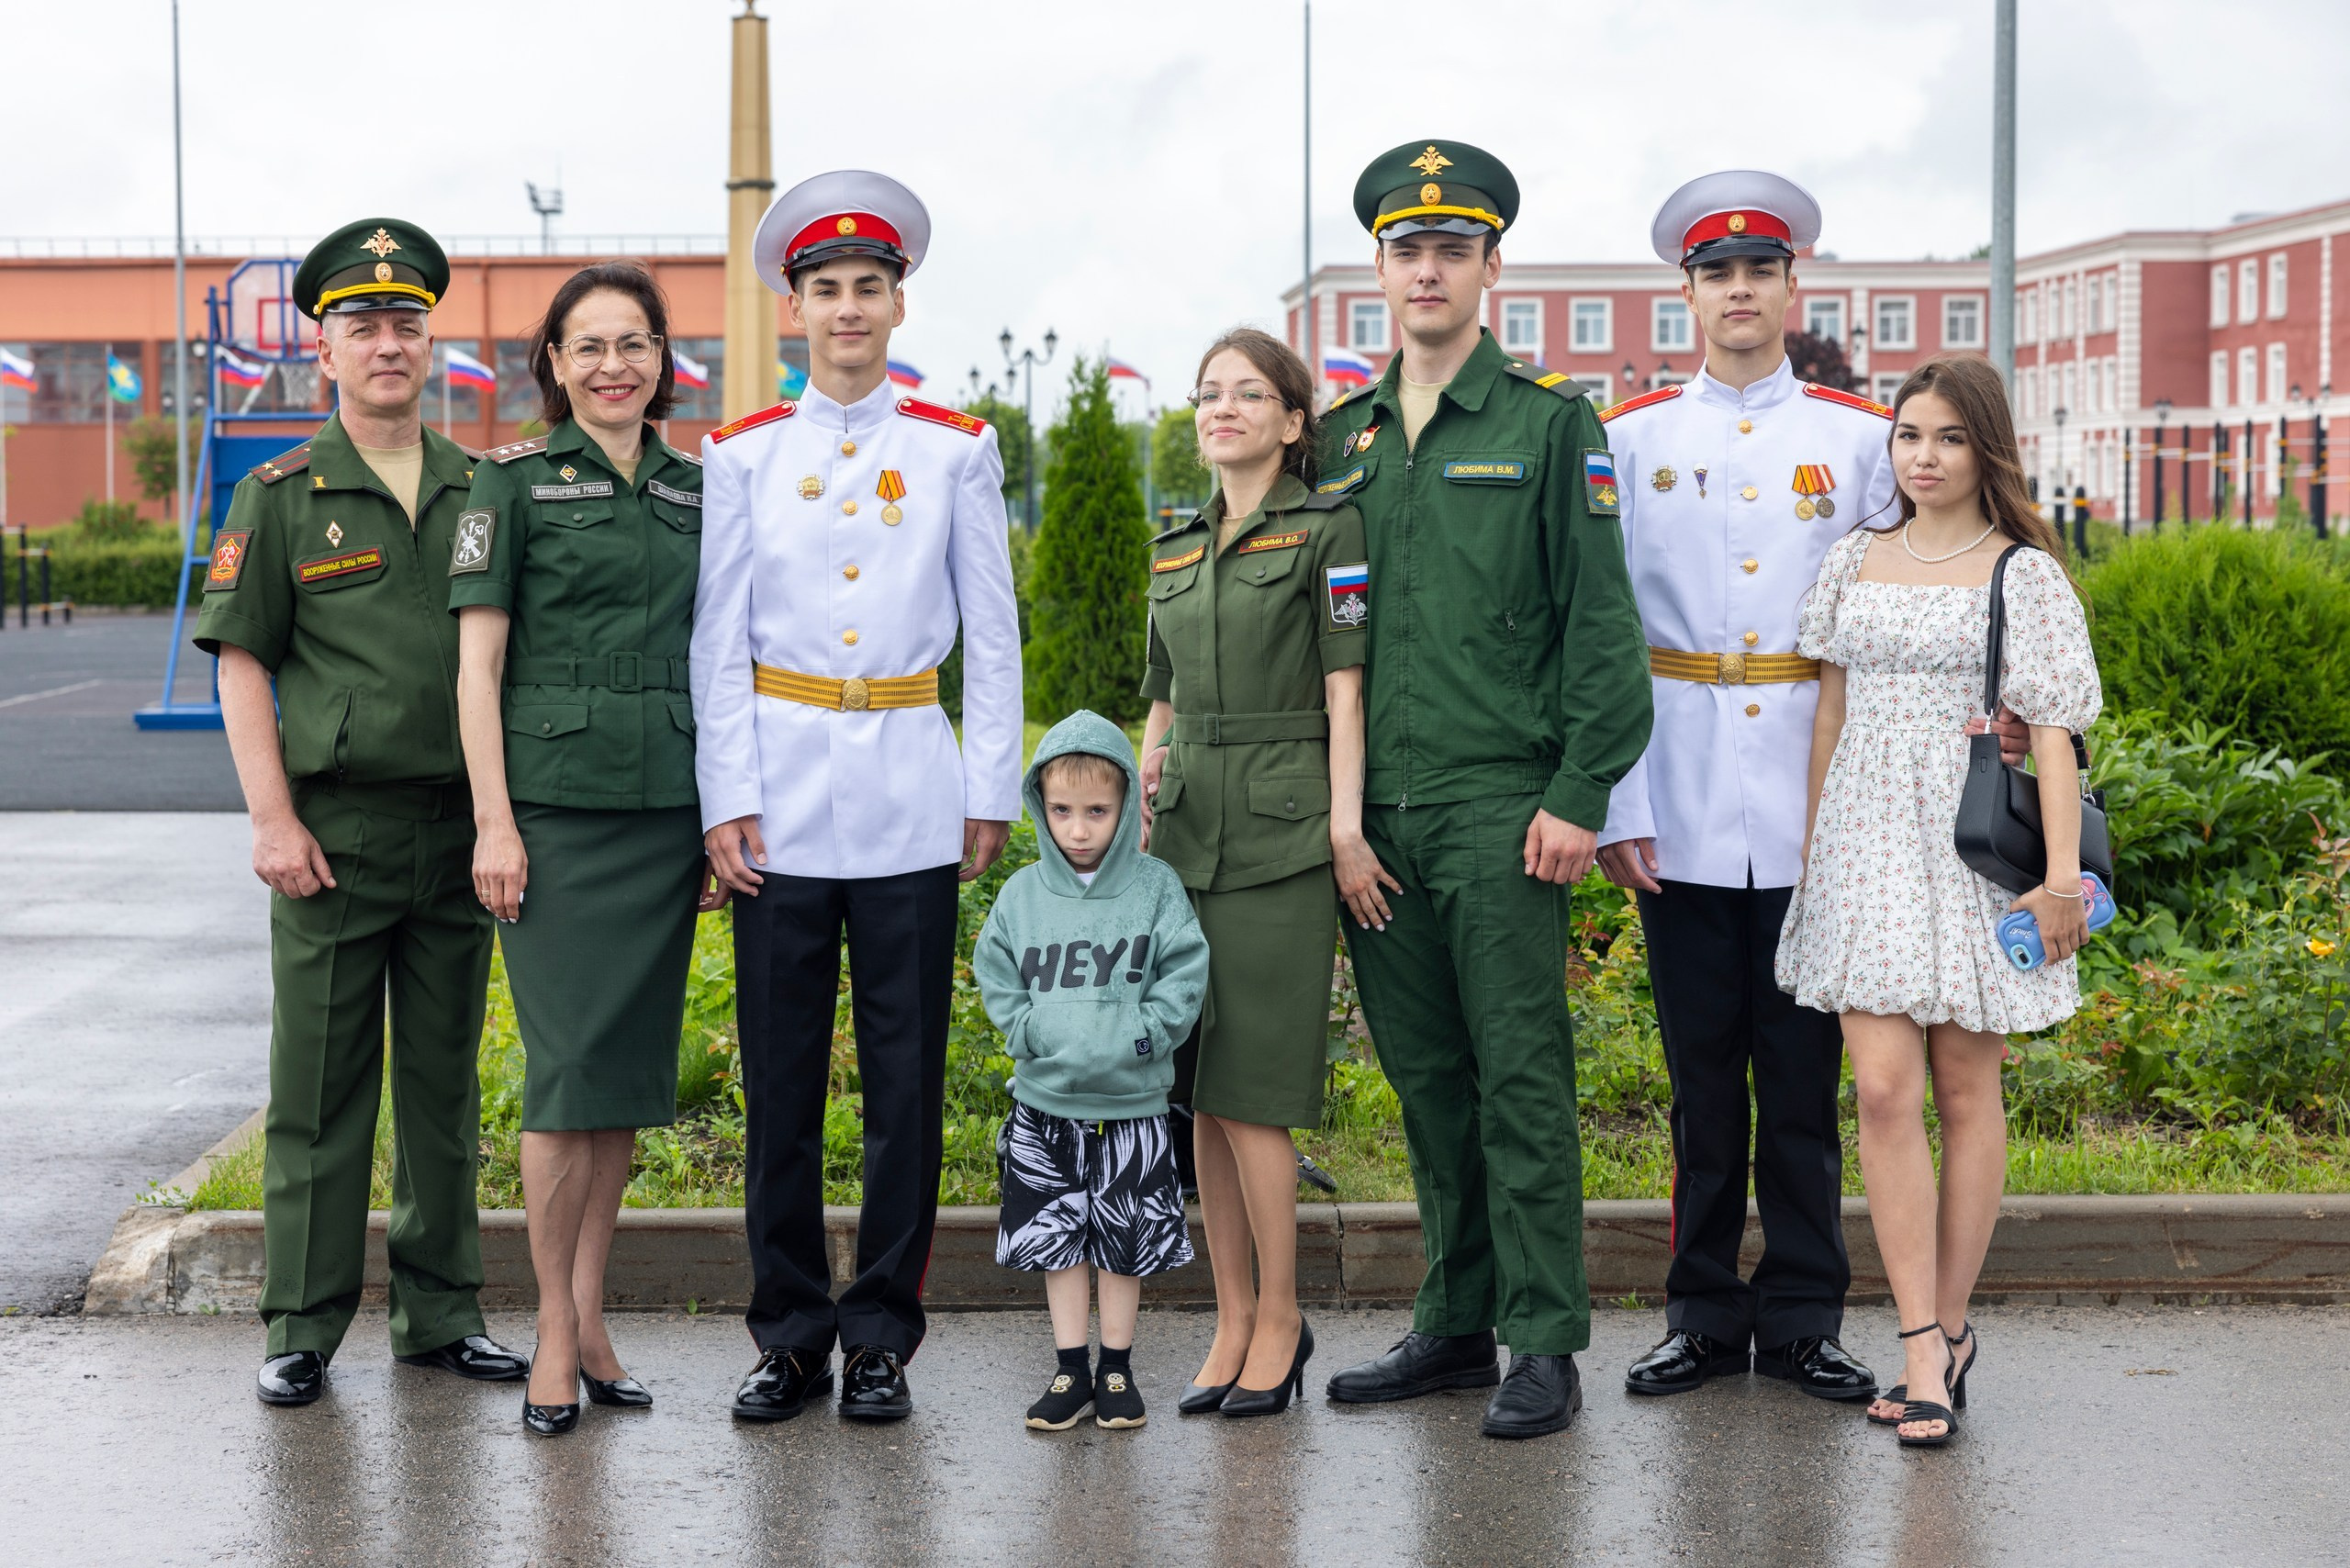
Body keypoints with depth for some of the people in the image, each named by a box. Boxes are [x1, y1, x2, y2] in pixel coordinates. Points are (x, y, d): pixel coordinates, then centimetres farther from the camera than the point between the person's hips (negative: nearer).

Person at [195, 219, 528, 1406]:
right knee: (320, 1085, 1)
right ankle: (304, 1328, 9)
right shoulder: (281, 497, 1)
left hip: (458, 823, 3)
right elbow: (242, 663, -1)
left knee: (446, 1079, 10)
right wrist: (272, 818, -10)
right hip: (335, 830, -3)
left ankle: (441, 1312, 19)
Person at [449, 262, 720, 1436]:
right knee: (570, 1065, -7)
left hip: (667, 807, 5)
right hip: (555, 800, -4)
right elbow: (477, 660, -4)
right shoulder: (517, 480, -1)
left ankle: (590, 1313, 17)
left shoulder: (692, 486, 12)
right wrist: (493, 819, -10)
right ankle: (555, 1331, 4)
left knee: (633, 1066, 7)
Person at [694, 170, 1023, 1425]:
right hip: (782, 784, 0)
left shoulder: (957, 450, 6)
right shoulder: (742, 453, 6)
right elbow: (718, 637, 4)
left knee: (906, 1074, 1)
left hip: (911, 791, 0)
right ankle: (791, 1336, 14)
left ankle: (881, 1337, 11)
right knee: (781, 1074, 3)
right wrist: (724, 797, -4)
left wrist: (992, 790, 2)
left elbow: (991, 631, 7)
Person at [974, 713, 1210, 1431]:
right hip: (1045, 1103, 2)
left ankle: (1117, 1367, 21)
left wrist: (1137, 1036, -16)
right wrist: (1029, 1033, -8)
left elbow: (1184, 976, -6)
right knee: (1056, 1239, 8)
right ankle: (1070, 1371, 17)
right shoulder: (1023, 893, 3)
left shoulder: (1156, 888, -3)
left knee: (1124, 1243, 8)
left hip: (1130, 1104, -2)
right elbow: (995, 975, 6)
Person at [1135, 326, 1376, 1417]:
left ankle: (1279, 1318, 4)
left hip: (1281, 832, -6)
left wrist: (1345, 827, -11)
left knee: (1249, 1089, -8)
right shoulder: (1176, 549, 17)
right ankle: (1233, 1317, 13)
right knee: (1200, 1088, 5)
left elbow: (1344, 689, -5)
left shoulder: (1325, 529, 0)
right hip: (1185, 833, 6)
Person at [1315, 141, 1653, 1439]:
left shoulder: (1551, 422, 0)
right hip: (1376, 808, 5)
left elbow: (1601, 624, -4)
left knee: (1519, 1074, -4)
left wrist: (1577, 796, -11)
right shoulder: (1344, 437, 14)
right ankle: (1456, 1322, 20)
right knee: (1425, 1076, 10)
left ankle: (1543, 1346, 1)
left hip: (1500, 805, -5)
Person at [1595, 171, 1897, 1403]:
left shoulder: (1860, 438, 7)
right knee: (1702, 1075, 6)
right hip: (1685, 817, 0)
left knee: (1805, 1073, 4)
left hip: (1814, 813, 0)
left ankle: (1801, 1320, 14)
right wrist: (1614, 804, -4)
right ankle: (1705, 1316, 16)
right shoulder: (1633, 440, 7)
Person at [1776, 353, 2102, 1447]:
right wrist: (1812, 847, 13)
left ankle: (1948, 1328, 14)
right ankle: (1925, 1350, -6)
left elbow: (2052, 730, -4)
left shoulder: (2024, 572, 0)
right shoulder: (1854, 562, 11)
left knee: (1965, 1089, 4)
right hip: (1869, 842, 2)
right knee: (1883, 1089, -8)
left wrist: (2063, 873, -11)